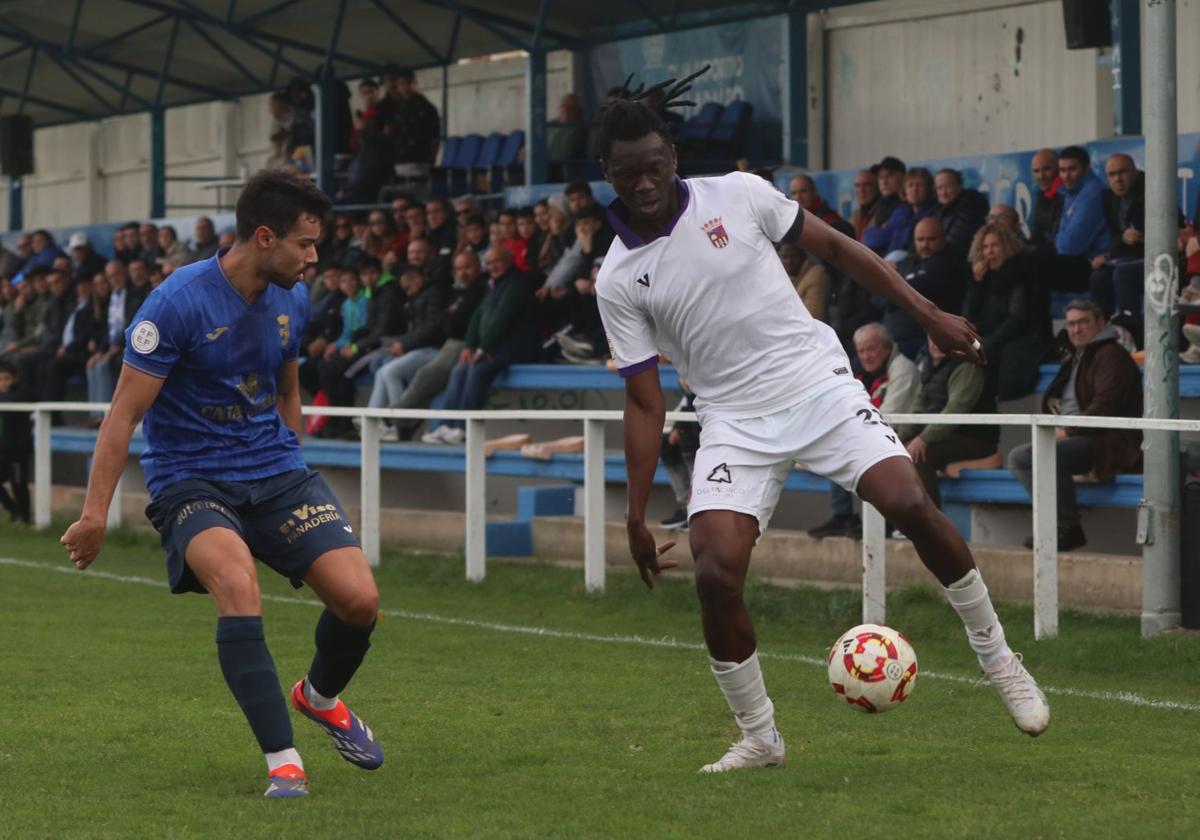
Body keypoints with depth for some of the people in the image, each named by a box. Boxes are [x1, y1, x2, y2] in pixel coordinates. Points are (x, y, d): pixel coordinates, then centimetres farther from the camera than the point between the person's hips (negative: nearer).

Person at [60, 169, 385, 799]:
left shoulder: (292, 300, 4)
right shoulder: (178, 302, -16)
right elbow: (124, 413, -13)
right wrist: (95, 513, -16)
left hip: (277, 473, 5)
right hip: (190, 481, -5)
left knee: (359, 599, -12)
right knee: (238, 585, -34)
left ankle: (320, 697, 22)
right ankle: (283, 761, -27)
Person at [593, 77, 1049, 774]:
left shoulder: (738, 195, -3)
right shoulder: (618, 283, -1)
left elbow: (835, 247, 8)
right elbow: (645, 403, 3)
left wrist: (929, 314, 5)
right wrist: (637, 516, -2)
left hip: (819, 384, 0)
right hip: (736, 421, 1)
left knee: (910, 505, -20)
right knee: (716, 574, -17)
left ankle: (996, 654, 0)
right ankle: (759, 737, 3)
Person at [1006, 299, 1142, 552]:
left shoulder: (1111, 355, -6)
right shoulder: (1073, 358, 24)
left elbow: (1105, 405, -18)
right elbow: (1055, 401, 29)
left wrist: (1069, 431, -17)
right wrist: (1056, 430, 7)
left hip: (1105, 442, -10)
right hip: (1071, 438, 10)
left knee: (1049, 455, -33)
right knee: (1018, 458, -1)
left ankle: (1069, 529, -26)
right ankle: (1057, 520, -12)